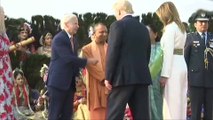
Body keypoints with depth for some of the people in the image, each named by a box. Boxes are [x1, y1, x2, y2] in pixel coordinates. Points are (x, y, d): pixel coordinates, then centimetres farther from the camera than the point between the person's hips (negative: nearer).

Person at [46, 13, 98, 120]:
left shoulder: (73, 40, 14)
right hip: (58, 81, -8)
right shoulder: (59, 39, -13)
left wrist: (77, 76, 10)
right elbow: (68, 58, -21)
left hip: (70, 82, 8)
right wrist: (87, 61, -16)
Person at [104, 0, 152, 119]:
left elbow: (112, 53, -10)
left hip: (123, 76, -6)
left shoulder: (118, 25, -5)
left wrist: (108, 77, -6)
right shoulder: (144, 28, 15)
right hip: (142, 77, 6)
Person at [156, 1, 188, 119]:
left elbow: (169, 53, -16)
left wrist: (164, 74, -18)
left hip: (173, 68, -9)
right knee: (179, 103, 10)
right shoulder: (181, 27, 17)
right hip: (181, 66, 9)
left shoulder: (170, 27, -10)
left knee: (172, 104, -7)